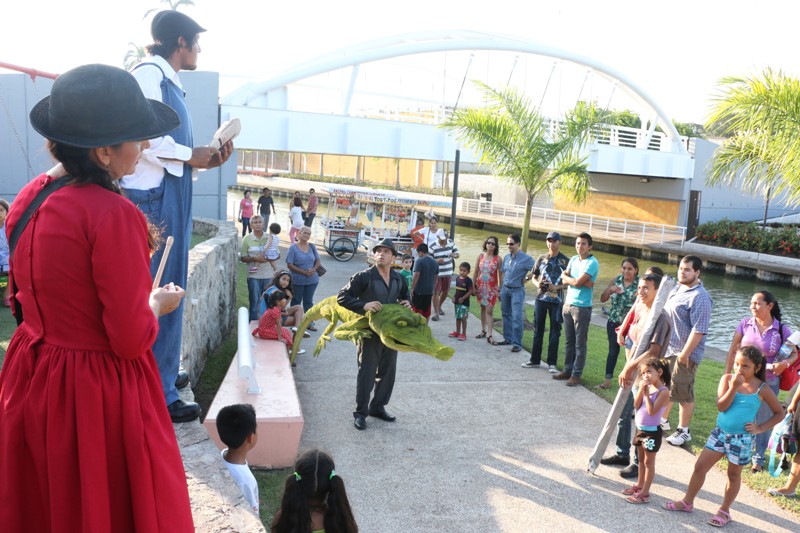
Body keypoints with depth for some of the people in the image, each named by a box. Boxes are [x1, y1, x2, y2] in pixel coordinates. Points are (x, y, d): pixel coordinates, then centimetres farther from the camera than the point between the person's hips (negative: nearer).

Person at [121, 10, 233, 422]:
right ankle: (157, 395, 2)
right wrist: (190, 155, -13)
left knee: (169, 291, 17)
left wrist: (204, 160, 7)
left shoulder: (170, 82, 19)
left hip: (171, 196, 10)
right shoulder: (148, 73, -10)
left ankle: (162, 374, 31)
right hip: (153, 196, -10)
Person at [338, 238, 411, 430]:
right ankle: (360, 413, 12)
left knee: (388, 372, 15)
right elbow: (342, 297, -13)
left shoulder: (398, 279, 7)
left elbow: (404, 295, 27)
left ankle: (378, 407, 31)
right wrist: (363, 305, -26)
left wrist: (406, 303, 3)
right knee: (367, 373, -1)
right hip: (370, 333, -6)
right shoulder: (364, 277, -11)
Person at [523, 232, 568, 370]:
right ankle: (535, 360, 19)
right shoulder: (542, 258, 8)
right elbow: (534, 277, 16)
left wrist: (556, 287, -17)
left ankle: (552, 363, 10)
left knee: (555, 332, 2)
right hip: (541, 298, 3)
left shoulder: (565, 261, -2)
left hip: (556, 300, -3)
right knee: (538, 329, 9)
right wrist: (538, 284, -6)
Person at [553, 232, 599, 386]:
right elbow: (564, 278, 0)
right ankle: (568, 370, 23)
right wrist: (583, 282, -12)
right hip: (568, 304, 7)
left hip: (582, 307, -7)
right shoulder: (573, 259, 11)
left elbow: (577, 282, -19)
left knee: (580, 343, 0)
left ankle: (576, 375, 5)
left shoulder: (592, 263, -11)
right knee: (568, 341, 14)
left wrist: (568, 278, 0)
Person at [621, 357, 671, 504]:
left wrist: (646, 393, -22)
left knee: (649, 462, 2)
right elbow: (636, 405, -1)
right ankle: (639, 485, 35)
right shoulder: (647, 387, 3)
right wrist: (641, 390, -12)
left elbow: (652, 411, -25)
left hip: (652, 432, -7)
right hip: (640, 428, 7)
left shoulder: (663, 391, -19)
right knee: (641, 460, 20)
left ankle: (644, 493, 9)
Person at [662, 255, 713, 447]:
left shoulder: (700, 297, -20)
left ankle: (683, 431, 18)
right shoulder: (676, 288, 9)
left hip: (684, 353, -9)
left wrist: (685, 354, -24)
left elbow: (699, 330, -24)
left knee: (683, 394, 3)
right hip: (666, 348, 9)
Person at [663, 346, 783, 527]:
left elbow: (779, 413, 2)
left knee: (734, 475, 14)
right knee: (700, 466, 5)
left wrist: (760, 428, -8)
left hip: (741, 438, -2)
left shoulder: (761, 389, -8)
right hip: (719, 432, 2)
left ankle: (724, 511, 31)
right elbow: (721, 406, -13)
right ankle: (687, 502, 21)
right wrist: (733, 387, -23)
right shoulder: (727, 379, -4)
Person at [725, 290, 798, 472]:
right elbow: (733, 351, 1)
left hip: (768, 383, -1)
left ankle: (758, 459, 26)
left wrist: (785, 363, -21)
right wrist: (726, 375, 1)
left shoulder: (782, 330, -10)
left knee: (762, 421, 12)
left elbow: (794, 354, 1)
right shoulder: (745, 324, -6)